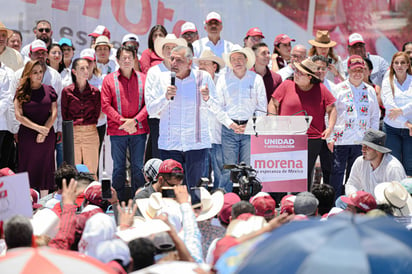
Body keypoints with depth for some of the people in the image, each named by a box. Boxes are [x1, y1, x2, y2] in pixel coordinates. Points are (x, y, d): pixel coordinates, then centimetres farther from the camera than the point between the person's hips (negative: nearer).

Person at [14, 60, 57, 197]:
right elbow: (19, 115, -6)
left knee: (45, 169, 5)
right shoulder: (21, 92, 0)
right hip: (27, 136, -2)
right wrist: (38, 128, -15)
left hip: (47, 136, 2)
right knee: (28, 169, -1)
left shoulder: (49, 90, 5)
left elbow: (54, 113, 2)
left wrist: (44, 132, -11)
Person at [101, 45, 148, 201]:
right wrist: (123, 121, -11)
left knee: (138, 168, 4)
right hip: (117, 130, -1)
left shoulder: (142, 79, 6)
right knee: (118, 168, 4)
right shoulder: (109, 79, 3)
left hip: (139, 130, 1)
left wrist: (134, 120, -12)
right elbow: (105, 105, -2)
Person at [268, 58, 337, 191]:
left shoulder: (321, 89, 5)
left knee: (307, 174, 5)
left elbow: (331, 109, 11)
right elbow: (273, 104, 7)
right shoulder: (287, 85, 4)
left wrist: (330, 128, -2)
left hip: (313, 140, 1)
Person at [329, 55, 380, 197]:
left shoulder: (370, 91, 12)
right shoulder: (339, 89, 3)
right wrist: (330, 137, -6)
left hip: (361, 141, 3)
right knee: (337, 172, -6)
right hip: (341, 139, -3)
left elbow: (375, 116, 17)